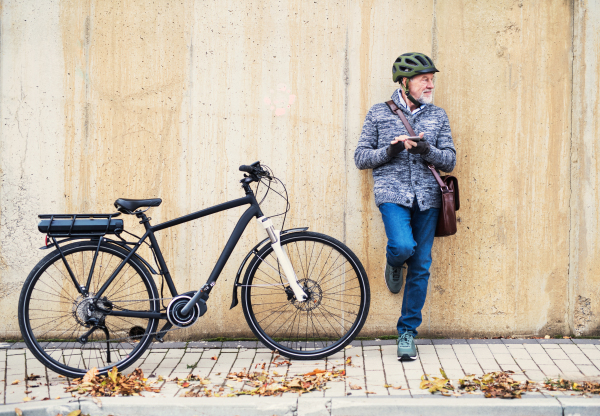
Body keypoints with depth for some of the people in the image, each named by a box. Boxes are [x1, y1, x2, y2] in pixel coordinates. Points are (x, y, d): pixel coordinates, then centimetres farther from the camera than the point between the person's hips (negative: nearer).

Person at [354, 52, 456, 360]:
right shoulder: (378, 113, 5)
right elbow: (360, 158, 5)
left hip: (427, 197, 3)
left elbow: (449, 162, 8)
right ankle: (393, 263, 13)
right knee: (403, 246, -27)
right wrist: (389, 151, -13)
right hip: (392, 194, -3)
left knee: (420, 266, 2)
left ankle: (407, 332, 15)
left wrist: (427, 150, -12)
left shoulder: (438, 116, 11)